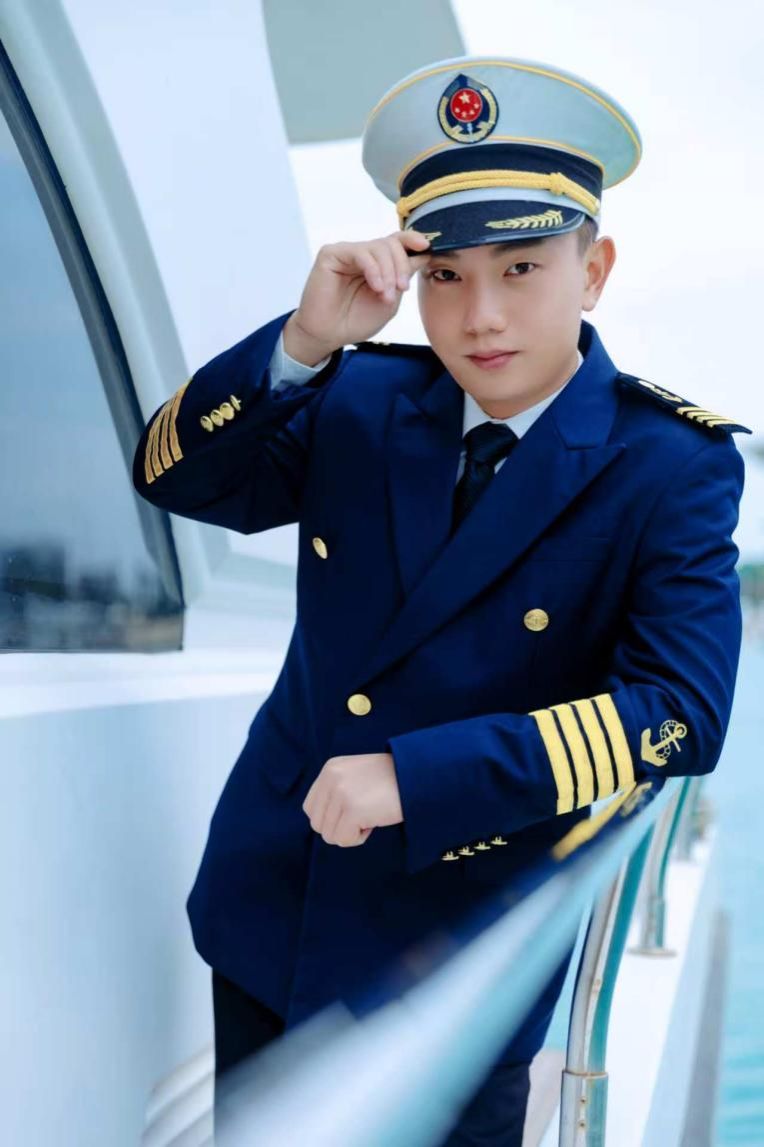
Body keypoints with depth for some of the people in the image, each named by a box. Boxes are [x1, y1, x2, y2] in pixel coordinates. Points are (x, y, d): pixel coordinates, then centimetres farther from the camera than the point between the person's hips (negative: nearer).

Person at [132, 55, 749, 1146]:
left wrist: (416, 776, -28)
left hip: (456, 965, -4)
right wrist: (304, 341, -22)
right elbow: (171, 472, -5)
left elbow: (682, 712, -23)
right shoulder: (358, 401, -3)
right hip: (266, 909, 4)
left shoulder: (671, 467, -14)